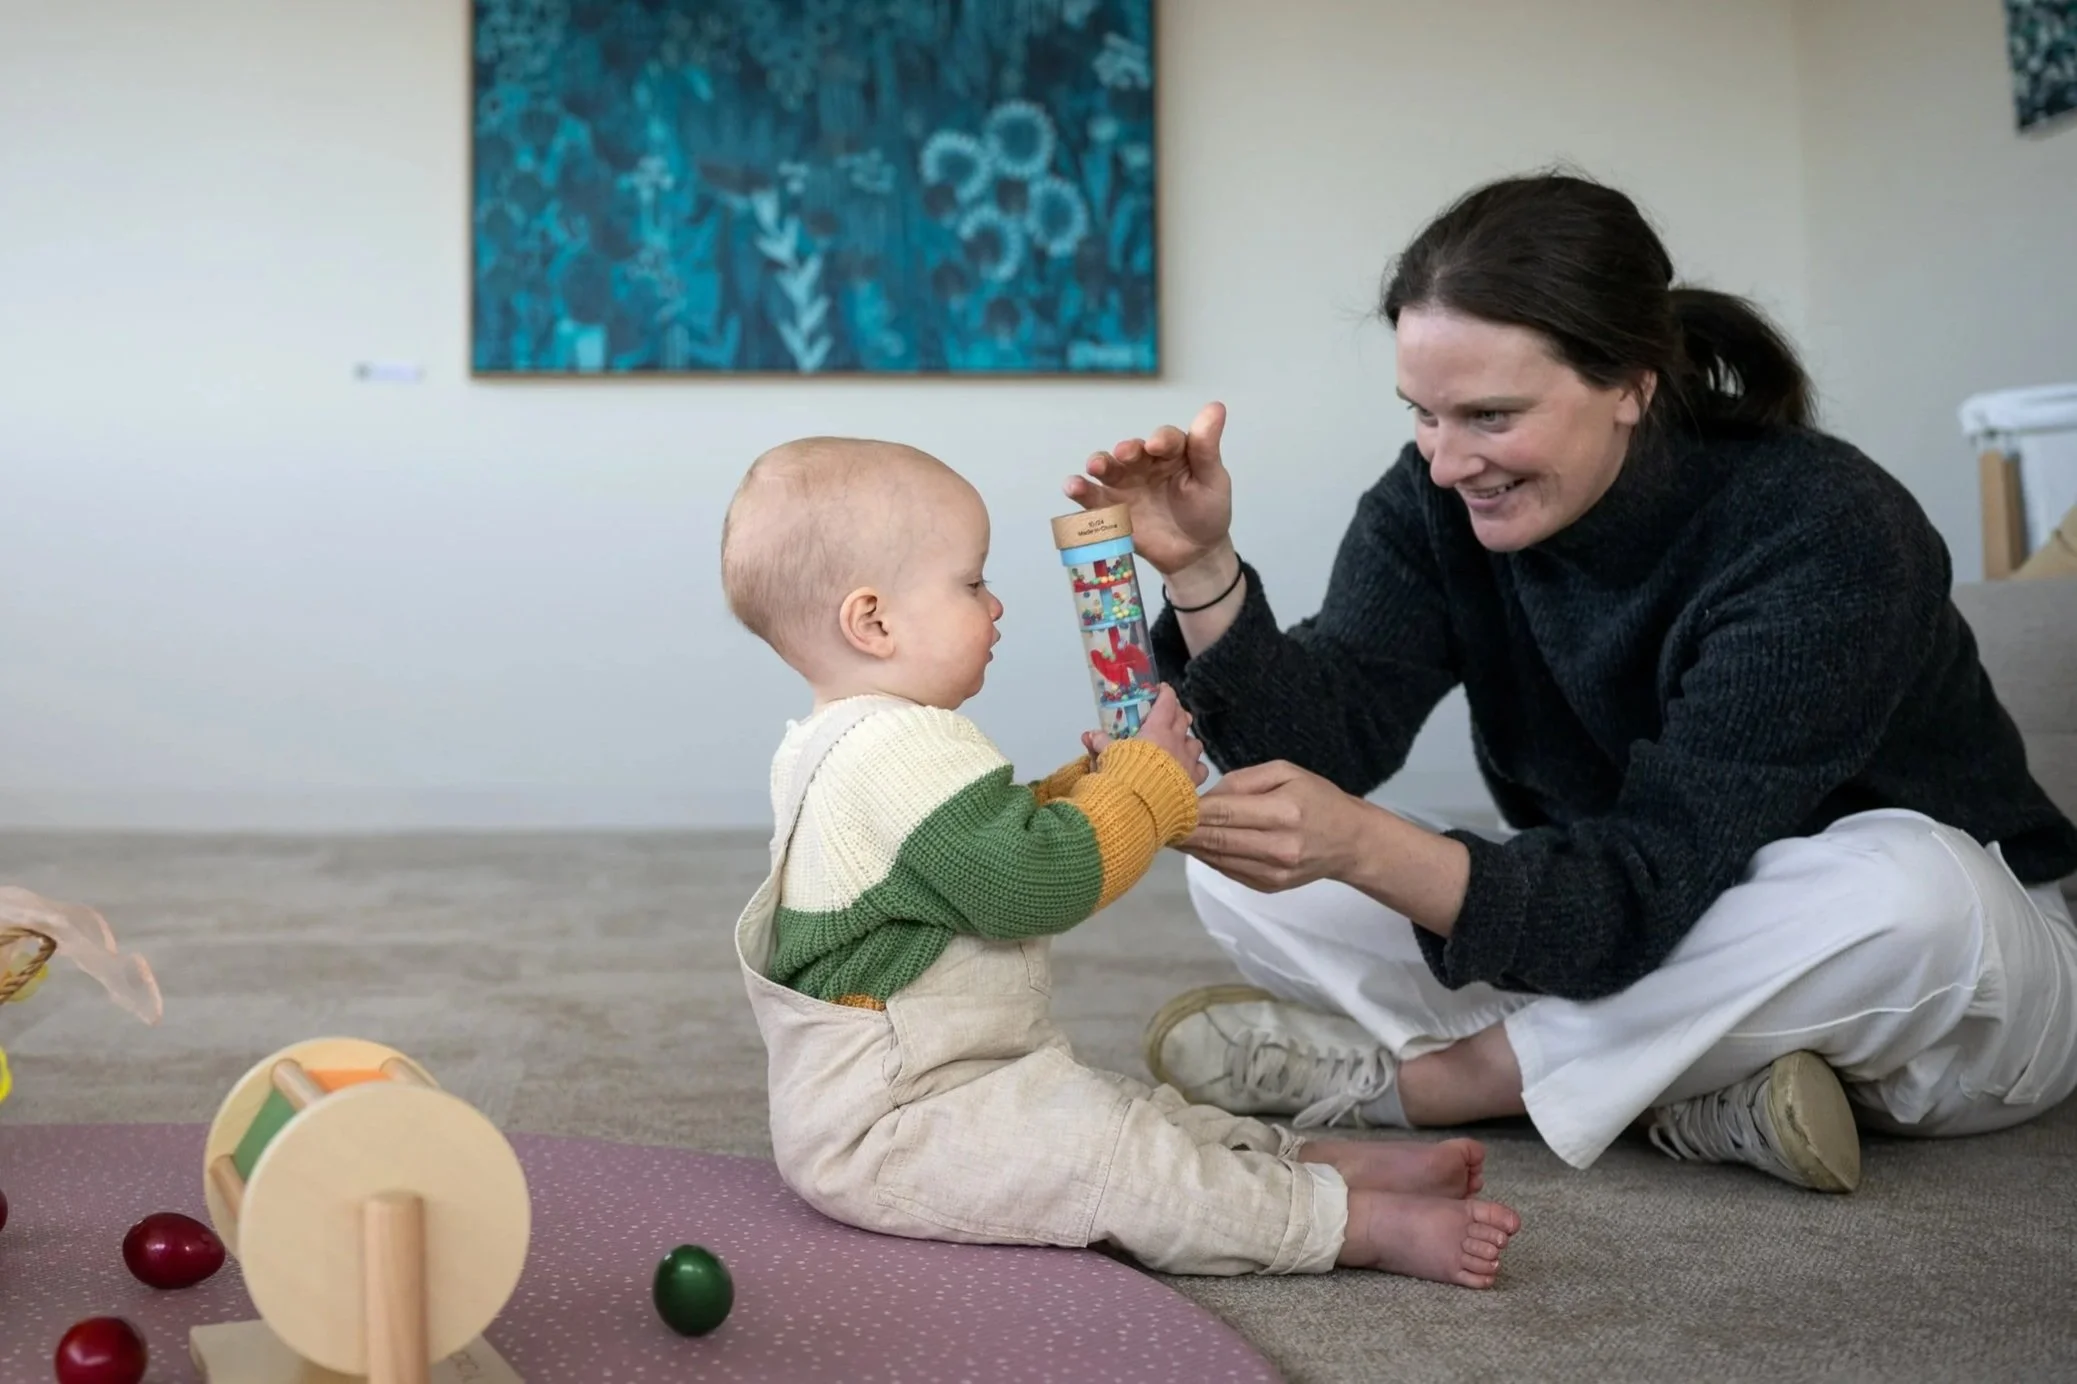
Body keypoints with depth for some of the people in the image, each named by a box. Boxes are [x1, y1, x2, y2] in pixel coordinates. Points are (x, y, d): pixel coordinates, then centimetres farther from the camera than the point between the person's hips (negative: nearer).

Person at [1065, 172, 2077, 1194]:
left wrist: (1363, 848, -50)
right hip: (1611, 945, 4)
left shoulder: (1826, 534, -27)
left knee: (1900, 888, -40)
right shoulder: (1437, 504, -10)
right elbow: (1326, 732, -22)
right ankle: (1688, 1097, -21)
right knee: (1243, 862, -12)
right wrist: (1200, 571, -38)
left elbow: (1648, 891, -35)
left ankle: (1412, 1078, -23)